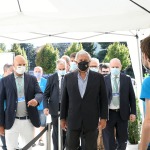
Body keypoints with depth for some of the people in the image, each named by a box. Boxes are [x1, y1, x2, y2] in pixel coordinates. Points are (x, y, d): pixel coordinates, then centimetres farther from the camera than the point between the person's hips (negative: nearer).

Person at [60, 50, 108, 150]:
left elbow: (103, 99, 2)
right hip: (73, 119, 1)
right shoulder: (68, 77, 4)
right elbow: (64, 99, 6)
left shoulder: (98, 77, 1)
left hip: (91, 120, -1)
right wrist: (63, 117, 5)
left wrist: (103, 117, -2)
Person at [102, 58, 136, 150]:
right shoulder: (104, 80, -1)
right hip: (108, 113, -1)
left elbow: (132, 97, 5)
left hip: (123, 113, 1)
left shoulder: (127, 79, 3)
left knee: (122, 140, 14)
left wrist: (133, 112, 0)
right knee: (108, 141, 4)